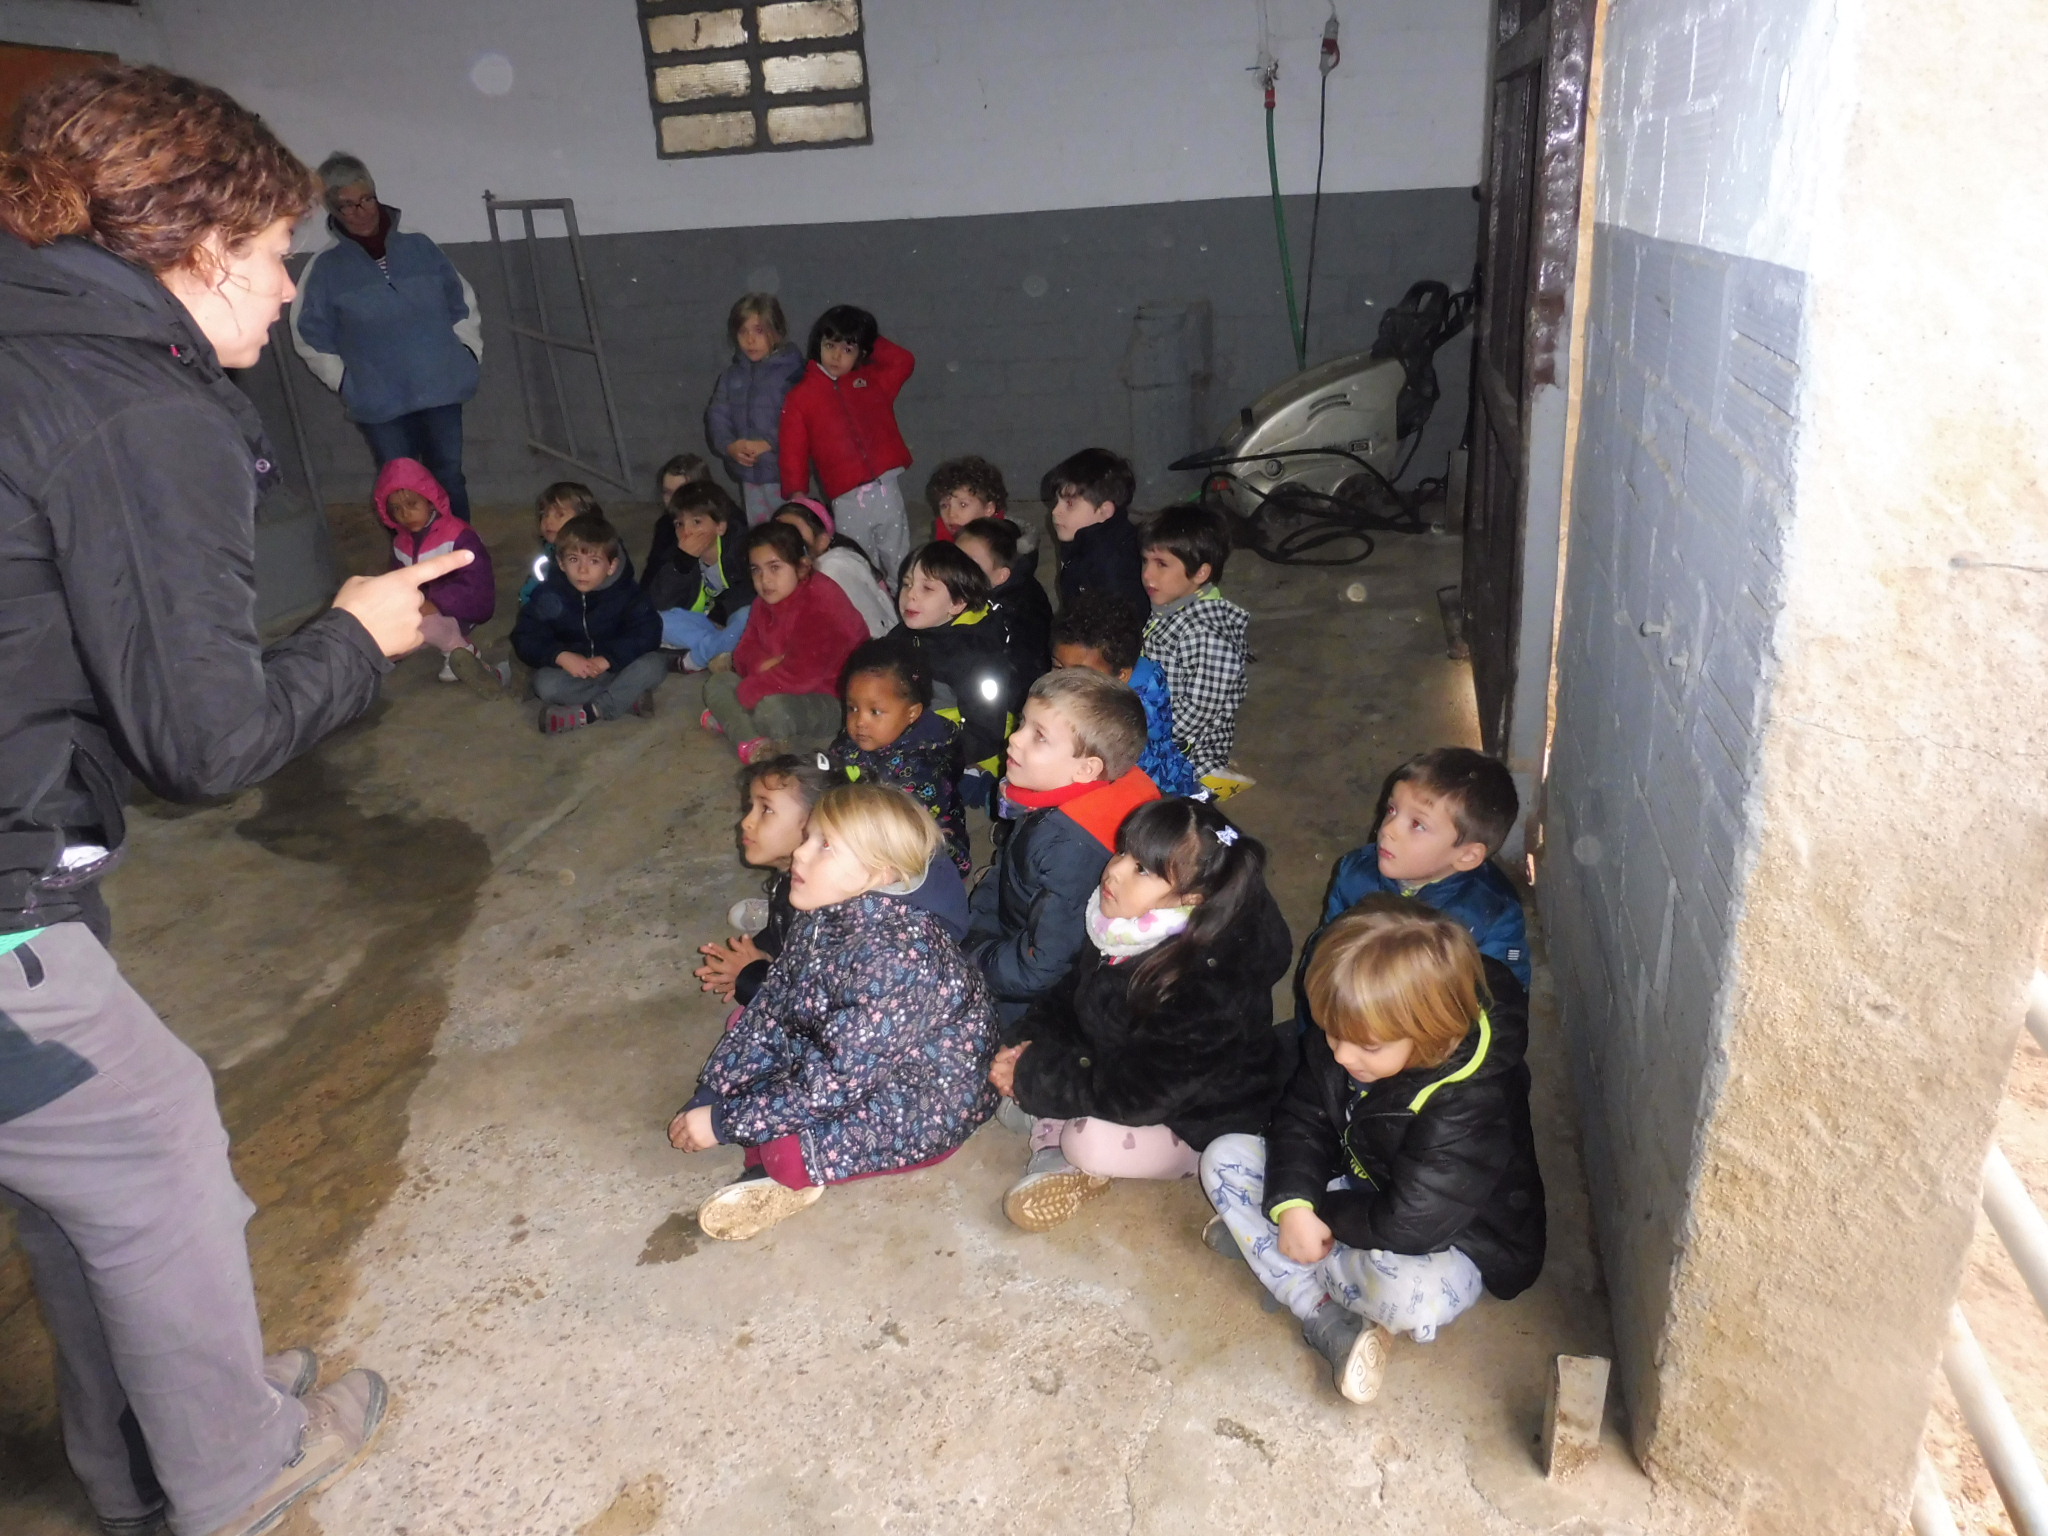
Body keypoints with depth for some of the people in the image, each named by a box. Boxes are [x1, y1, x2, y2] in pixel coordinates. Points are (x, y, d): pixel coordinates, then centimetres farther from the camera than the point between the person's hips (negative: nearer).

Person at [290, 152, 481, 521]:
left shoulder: (419, 247, 4)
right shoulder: (326, 267, -1)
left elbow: (463, 302, 14)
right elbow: (310, 335, 6)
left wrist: (468, 350, 7)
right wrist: (344, 381, 1)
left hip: (441, 389, 1)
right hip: (380, 402, -1)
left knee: (449, 477, 8)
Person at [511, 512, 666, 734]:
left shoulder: (625, 591, -9)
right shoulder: (549, 594, -7)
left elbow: (648, 632, -18)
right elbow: (525, 638, -9)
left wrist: (608, 658, -29)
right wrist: (560, 656, -28)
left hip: (613, 668, 0)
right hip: (570, 672, 0)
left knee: (656, 663, -27)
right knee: (545, 684, -32)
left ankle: (588, 713, -29)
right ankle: (630, 698, -27)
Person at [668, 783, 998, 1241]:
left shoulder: (897, 953, -34)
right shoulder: (820, 916, -8)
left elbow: (836, 1082, -31)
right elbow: (769, 1014, 1)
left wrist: (723, 1122, -24)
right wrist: (707, 1096, -6)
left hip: (928, 1104, -9)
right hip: (851, 1065, 9)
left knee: (788, 1154, -28)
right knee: (746, 1025, 5)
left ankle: (796, 1176, 6)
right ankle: (770, 1163, 0)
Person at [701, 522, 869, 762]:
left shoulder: (822, 607, -22)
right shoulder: (766, 602, 7)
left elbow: (801, 674, -29)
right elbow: (746, 650, 9)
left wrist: (747, 691, -17)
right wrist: (763, 664, -16)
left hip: (834, 704, -9)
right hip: (785, 691, 9)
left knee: (772, 708, -38)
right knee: (717, 682, -3)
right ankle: (752, 744, -22)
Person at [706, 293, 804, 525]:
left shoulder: (791, 370, -8)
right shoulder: (732, 375, 10)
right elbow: (716, 416, 7)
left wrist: (769, 444, -21)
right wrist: (729, 445, -12)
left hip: (784, 472, -6)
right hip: (748, 474, 6)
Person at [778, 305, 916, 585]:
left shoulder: (874, 380, 15)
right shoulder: (801, 397, 7)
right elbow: (794, 454, 4)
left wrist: (873, 341, 14)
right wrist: (797, 495, -9)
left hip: (887, 492, 2)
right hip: (847, 502, -2)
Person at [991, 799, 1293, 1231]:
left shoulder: (1209, 988, -37)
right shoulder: (1123, 924, -14)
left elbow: (1132, 1095, -33)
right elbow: (1073, 993, 3)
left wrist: (1031, 1078, -24)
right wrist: (1031, 1047, -15)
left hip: (1204, 1120, -8)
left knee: (1093, 1143, -30)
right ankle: (1056, 1159, -4)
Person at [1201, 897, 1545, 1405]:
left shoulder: (1470, 1105, -35)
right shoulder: (1341, 1037, -16)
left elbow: (1410, 1224, -34)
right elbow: (1302, 1120, -6)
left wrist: (1322, 1217, -19)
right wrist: (1292, 1205, -22)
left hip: (1451, 1236, -6)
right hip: (1359, 1189, 7)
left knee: (1412, 1295, -41)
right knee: (1224, 1158, -8)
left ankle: (1259, 1242, -13)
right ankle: (1328, 1321, -17)